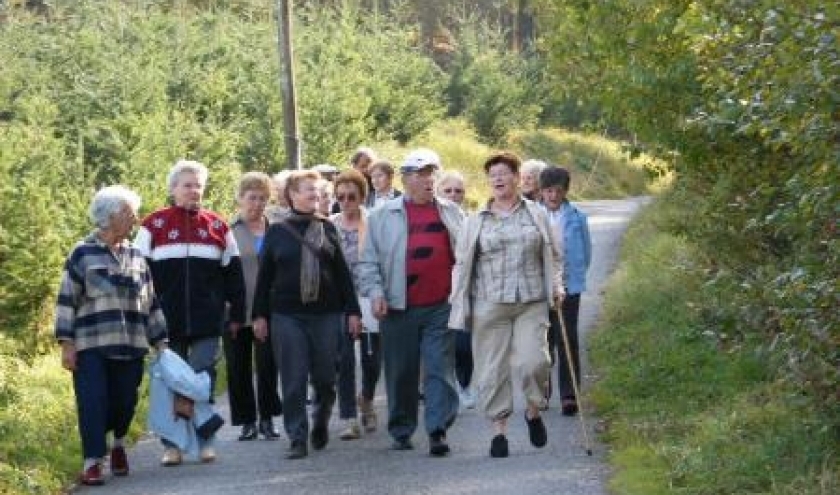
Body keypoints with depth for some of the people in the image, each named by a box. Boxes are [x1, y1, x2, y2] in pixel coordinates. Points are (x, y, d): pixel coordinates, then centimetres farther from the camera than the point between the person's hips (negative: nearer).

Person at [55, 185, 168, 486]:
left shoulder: (136, 257, 13)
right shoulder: (82, 254, -2)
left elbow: (150, 303, 17)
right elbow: (67, 301, -3)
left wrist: (160, 342, 14)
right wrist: (66, 344, -8)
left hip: (130, 347, 4)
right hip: (91, 347, -4)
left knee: (125, 402, 6)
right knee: (94, 403, -9)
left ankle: (117, 442, 34)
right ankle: (92, 462, -5)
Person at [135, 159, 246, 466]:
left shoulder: (216, 226, 7)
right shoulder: (154, 225, 2)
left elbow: (232, 272, 11)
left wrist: (236, 314, 8)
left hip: (207, 323, 1)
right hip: (167, 323, -1)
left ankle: (205, 441, 9)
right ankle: (172, 445, 13)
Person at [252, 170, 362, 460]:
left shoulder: (327, 228, 8)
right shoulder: (277, 232, 4)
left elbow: (342, 272, 8)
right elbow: (264, 276, 6)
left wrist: (352, 310, 5)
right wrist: (260, 314, 2)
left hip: (326, 314, 1)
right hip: (287, 316, -1)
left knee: (325, 378, 6)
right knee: (294, 380, -3)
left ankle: (321, 425, 29)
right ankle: (297, 439, 1)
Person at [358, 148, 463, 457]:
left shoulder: (451, 213, 11)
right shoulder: (382, 216, 5)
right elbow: (369, 261, 5)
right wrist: (375, 292, -9)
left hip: (441, 306, 1)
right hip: (399, 309, -1)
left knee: (440, 369, -6)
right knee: (401, 372, 6)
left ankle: (438, 431, -7)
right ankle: (401, 431, 18)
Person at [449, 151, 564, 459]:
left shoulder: (536, 214, 11)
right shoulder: (476, 221, 9)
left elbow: (552, 255, 17)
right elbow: (462, 264, 10)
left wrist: (556, 284, 2)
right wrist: (459, 306, 3)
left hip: (532, 303, 0)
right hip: (490, 304, 0)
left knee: (532, 361, -13)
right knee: (492, 368, -1)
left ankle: (533, 411, 14)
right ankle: (499, 429, 9)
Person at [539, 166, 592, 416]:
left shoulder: (577, 218, 1)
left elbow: (586, 252, 9)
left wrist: (574, 275, 7)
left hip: (568, 288, -1)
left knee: (567, 341, -3)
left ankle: (569, 396, -2)